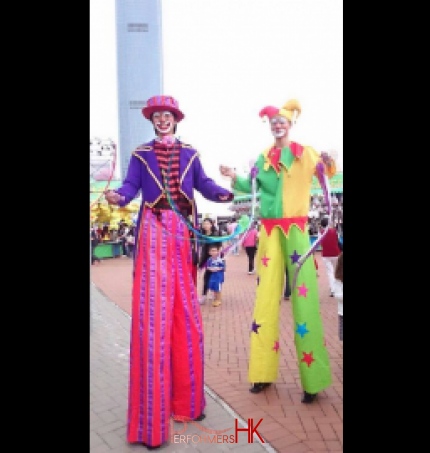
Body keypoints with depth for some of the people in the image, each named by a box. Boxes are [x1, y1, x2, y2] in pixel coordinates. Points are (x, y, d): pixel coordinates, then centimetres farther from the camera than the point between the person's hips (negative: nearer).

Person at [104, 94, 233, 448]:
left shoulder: (189, 153, 15)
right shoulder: (140, 154, 9)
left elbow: (203, 183, 7)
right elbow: (131, 186, -2)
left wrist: (223, 194, -12)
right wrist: (118, 196, -24)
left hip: (184, 233, 3)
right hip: (153, 233, -3)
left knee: (186, 314, 8)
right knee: (153, 312, -8)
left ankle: (186, 398, 25)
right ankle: (152, 416, 2)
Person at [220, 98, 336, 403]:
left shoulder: (306, 153, 6)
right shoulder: (263, 158, 13)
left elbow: (328, 172, -3)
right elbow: (251, 186, 14)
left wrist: (328, 163, -24)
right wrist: (234, 177, -3)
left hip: (296, 229, -3)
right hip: (269, 230, 3)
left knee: (304, 296, -5)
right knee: (266, 296, 4)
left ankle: (313, 377, 3)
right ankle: (264, 370, 15)